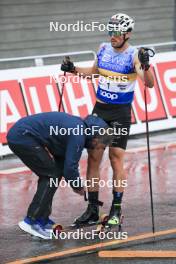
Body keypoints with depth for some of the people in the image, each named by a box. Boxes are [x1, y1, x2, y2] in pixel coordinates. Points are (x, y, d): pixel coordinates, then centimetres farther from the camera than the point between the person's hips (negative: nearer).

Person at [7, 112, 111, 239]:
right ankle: (32, 221, -6)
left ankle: (42, 219, 18)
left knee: (49, 175, 14)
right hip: (23, 137, -10)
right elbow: (70, 167, -13)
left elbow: (65, 160, 26)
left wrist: (76, 184, 23)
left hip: (17, 134, 10)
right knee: (51, 175, -5)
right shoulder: (78, 136, -15)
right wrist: (79, 187, 4)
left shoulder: (78, 126, 14)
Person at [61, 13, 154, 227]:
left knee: (116, 159, -6)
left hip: (121, 113, -5)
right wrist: (74, 70, 8)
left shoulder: (134, 55, -12)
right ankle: (92, 209, 9)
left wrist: (145, 66, -41)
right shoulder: (103, 49, 5)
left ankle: (116, 209, 1)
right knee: (93, 157, 3)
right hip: (99, 109, 5)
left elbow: (149, 83, -23)